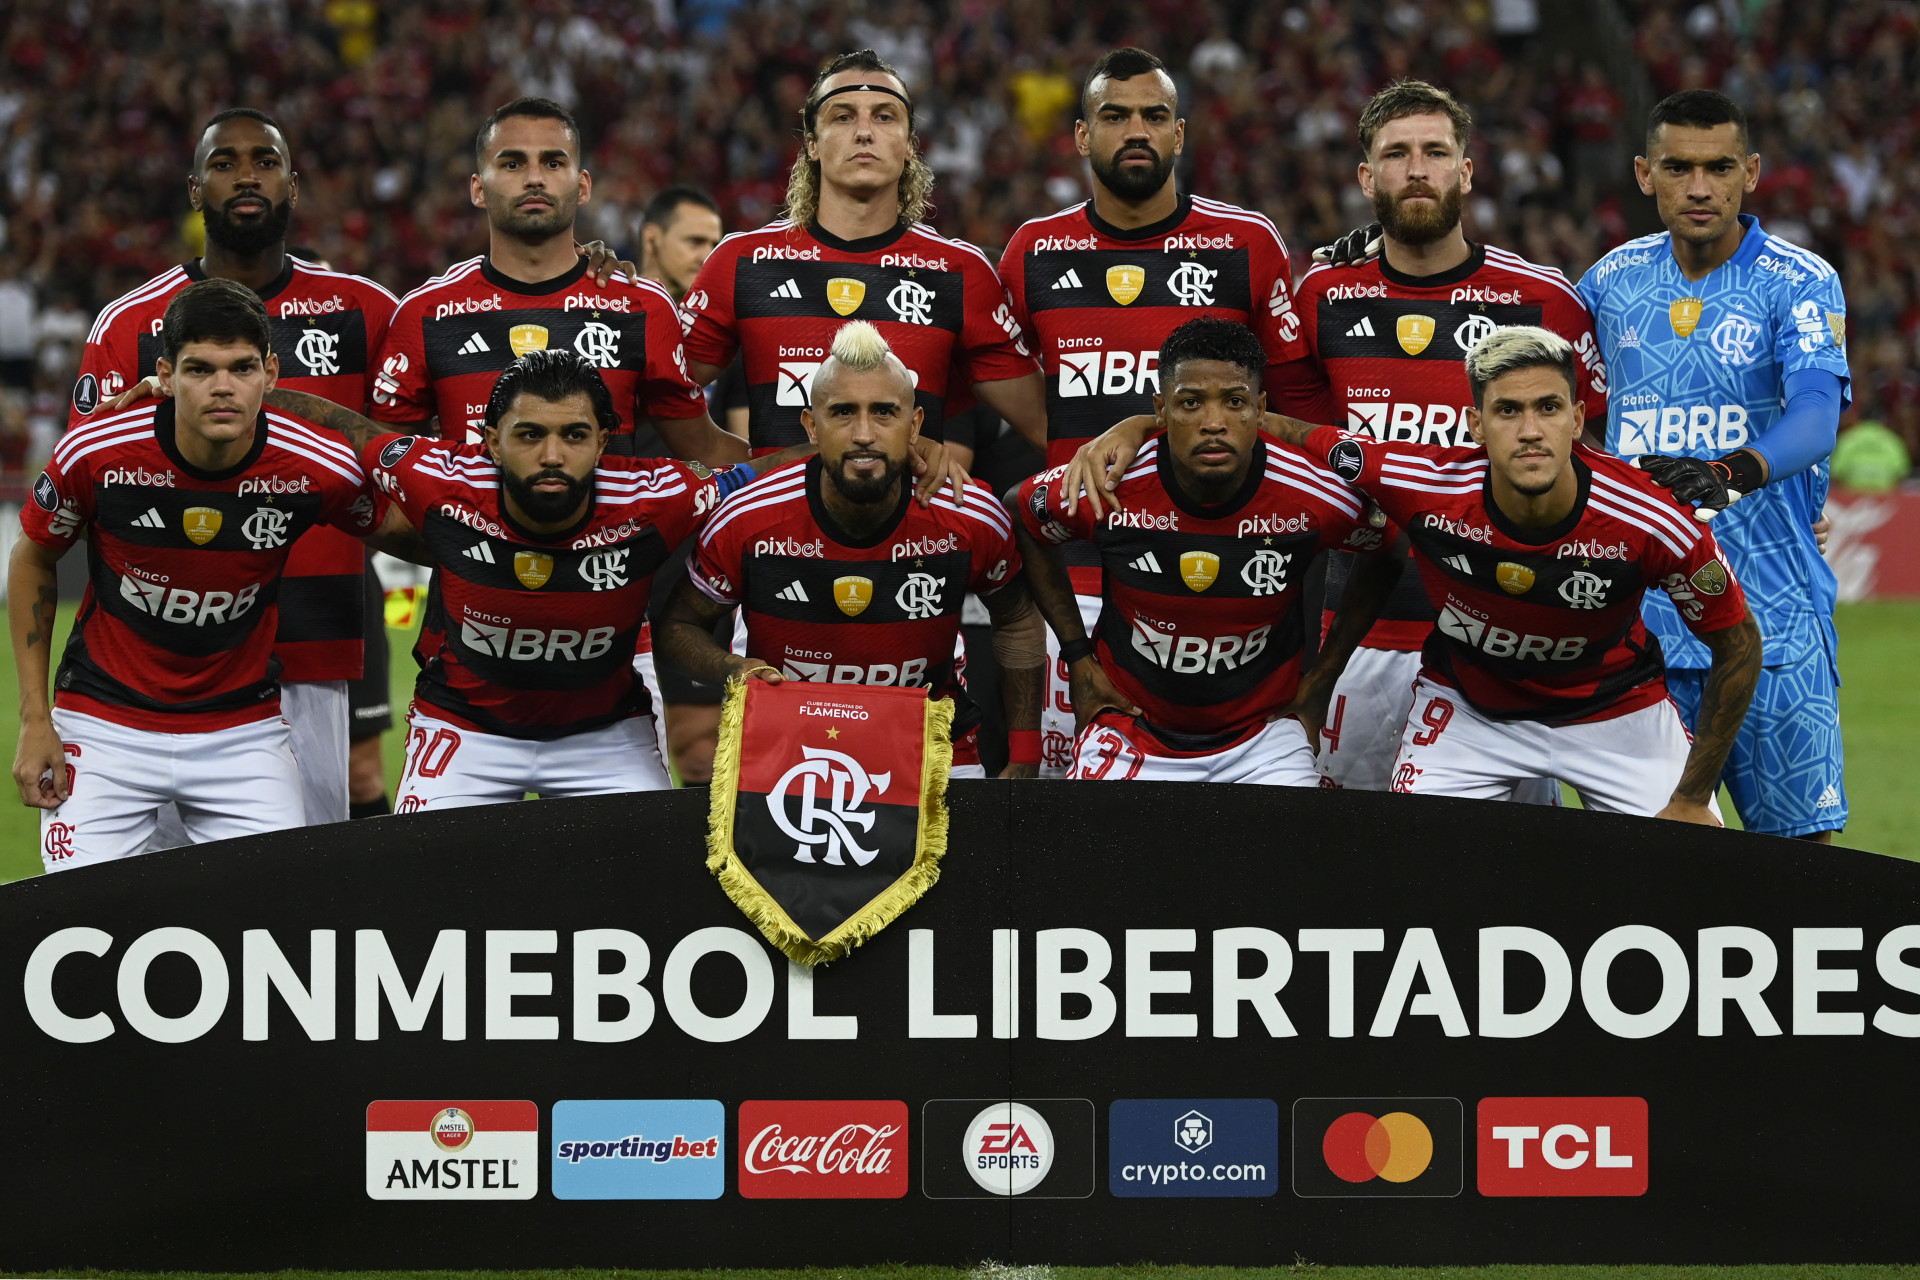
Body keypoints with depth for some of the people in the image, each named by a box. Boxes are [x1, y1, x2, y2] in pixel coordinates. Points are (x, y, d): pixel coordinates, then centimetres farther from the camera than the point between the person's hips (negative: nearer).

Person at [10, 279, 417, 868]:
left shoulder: (319, 470, -16)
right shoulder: (95, 455, -17)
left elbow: (398, 535, 7)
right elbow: (32, 561, 1)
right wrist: (34, 719, 0)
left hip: (244, 727, 1)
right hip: (105, 725, -1)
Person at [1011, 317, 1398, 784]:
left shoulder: (1314, 498, -16)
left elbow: (1386, 552, 5)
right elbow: (1021, 515, 5)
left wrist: (1322, 679, 5)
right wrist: (1078, 658, 4)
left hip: (1261, 736, 0)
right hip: (1132, 728, 0)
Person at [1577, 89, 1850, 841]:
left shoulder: (1800, 284, -4)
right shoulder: (1614, 280, 9)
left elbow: (1817, 416, -21)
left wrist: (1731, 472, -38)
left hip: (1771, 616, -4)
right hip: (1638, 612, 4)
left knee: (1800, 838, -6)